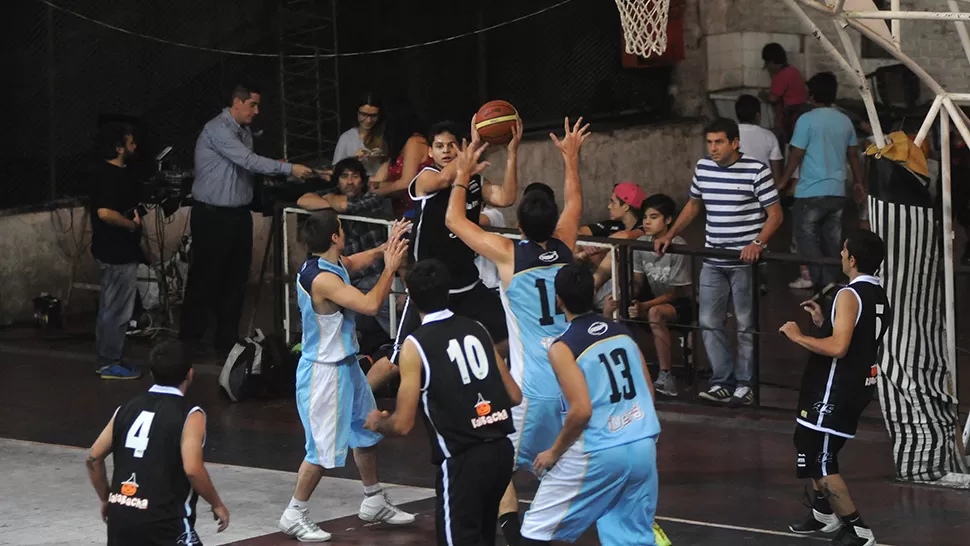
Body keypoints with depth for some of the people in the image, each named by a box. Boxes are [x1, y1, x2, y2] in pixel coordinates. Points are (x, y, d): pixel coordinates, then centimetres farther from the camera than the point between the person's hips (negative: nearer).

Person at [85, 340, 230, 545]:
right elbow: (192, 469, -17)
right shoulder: (190, 415, -6)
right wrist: (217, 504, -2)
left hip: (120, 514, 6)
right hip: (162, 520, -6)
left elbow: (94, 458, 12)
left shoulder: (128, 408, 12)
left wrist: (106, 499, 26)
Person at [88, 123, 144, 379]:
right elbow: (105, 212, -32)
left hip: (112, 251, 11)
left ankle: (106, 360, 23)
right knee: (117, 310, -4)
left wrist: (133, 214, 11)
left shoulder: (106, 171, 10)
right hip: (118, 253, -11)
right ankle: (111, 364, 2)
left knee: (110, 308, 16)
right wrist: (132, 224, -18)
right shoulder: (111, 176, -21)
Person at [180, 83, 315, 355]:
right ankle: (190, 340, 7)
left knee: (236, 278, 11)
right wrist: (289, 168, -24)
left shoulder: (244, 130, 11)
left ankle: (227, 340, 20)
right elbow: (249, 161, -25)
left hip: (239, 213, 8)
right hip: (213, 215, -8)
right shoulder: (218, 129, -17)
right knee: (205, 278, -2)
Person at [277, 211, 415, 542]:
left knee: (366, 432, 21)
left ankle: (373, 502, 36)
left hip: (346, 365, 10)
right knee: (324, 448, -4)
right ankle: (294, 515, 8)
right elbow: (369, 305, -32)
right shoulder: (322, 279, -28)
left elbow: (359, 261, 26)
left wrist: (388, 247, 14)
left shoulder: (336, 264, 1)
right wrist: (390, 268, -21)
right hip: (325, 372, -10)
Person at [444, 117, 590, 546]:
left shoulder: (508, 254, -7)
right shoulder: (564, 247, 5)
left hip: (532, 385, -5)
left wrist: (463, 177, 19)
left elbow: (454, 220, 6)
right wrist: (571, 159, 38)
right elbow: (574, 204, 27)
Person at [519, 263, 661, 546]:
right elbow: (648, 393, 13)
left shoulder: (563, 348, -11)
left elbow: (581, 410, -20)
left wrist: (554, 452, -7)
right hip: (643, 447, 6)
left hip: (597, 454, -6)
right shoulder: (622, 332, 8)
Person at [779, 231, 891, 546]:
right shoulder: (880, 298, 10)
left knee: (820, 460, -4)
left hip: (837, 389, -10)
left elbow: (838, 347, -28)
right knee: (810, 443, 26)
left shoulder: (849, 296, -19)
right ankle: (824, 512, 39)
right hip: (859, 385, 10)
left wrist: (798, 337, -17)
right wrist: (823, 323, 16)